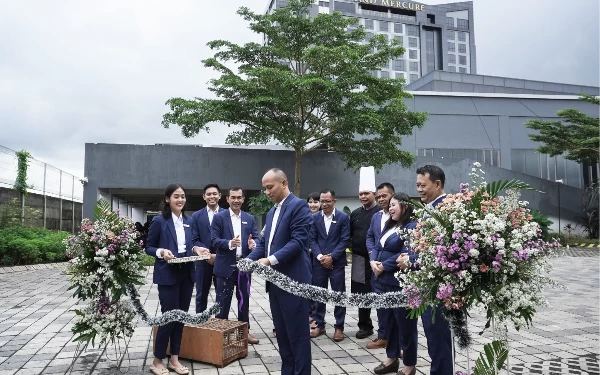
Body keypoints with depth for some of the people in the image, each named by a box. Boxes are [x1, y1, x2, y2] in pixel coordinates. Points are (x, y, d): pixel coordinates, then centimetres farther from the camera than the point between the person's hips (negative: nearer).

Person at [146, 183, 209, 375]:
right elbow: (148, 247, -3)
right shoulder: (159, 221, -7)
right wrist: (161, 252, -22)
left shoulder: (188, 221, 8)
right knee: (169, 317, -2)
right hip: (168, 276, -6)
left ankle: (174, 359, 23)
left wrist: (197, 249, -4)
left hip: (187, 274, 6)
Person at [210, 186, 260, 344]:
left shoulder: (249, 218, 10)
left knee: (244, 299, 13)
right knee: (223, 301, 4)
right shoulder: (219, 217, -2)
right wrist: (229, 243, -25)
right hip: (226, 266, -3)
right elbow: (214, 240, -8)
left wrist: (253, 244, -17)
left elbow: (256, 238, 6)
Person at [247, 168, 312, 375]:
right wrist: (249, 259, 1)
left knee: (297, 333, 1)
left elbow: (298, 241, -19)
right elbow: (263, 243, 18)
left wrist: (270, 260, -23)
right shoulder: (272, 212, 18)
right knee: (282, 333, 15)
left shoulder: (298, 205, -10)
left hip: (293, 280, -8)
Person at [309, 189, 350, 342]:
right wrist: (320, 256, -11)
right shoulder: (315, 217, 4)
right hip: (319, 262, 3)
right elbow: (312, 239, 3)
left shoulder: (343, 217, -3)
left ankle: (339, 327, 15)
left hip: (337, 262, -2)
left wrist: (331, 256, -14)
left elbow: (344, 240, -6)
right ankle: (320, 325, 22)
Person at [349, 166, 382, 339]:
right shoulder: (355, 214, 8)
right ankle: (365, 326, 24)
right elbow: (349, 235, 15)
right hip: (359, 260, 5)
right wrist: (353, 247, 5)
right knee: (362, 293, 11)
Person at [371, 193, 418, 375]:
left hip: (400, 283, -8)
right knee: (388, 320, 17)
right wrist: (373, 262, -6)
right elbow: (377, 247, 14)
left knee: (404, 322, 5)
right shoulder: (389, 225, 15)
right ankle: (392, 358, 33)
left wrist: (383, 266, -15)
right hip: (383, 280, 8)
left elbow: (406, 254, -20)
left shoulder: (412, 227, -12)